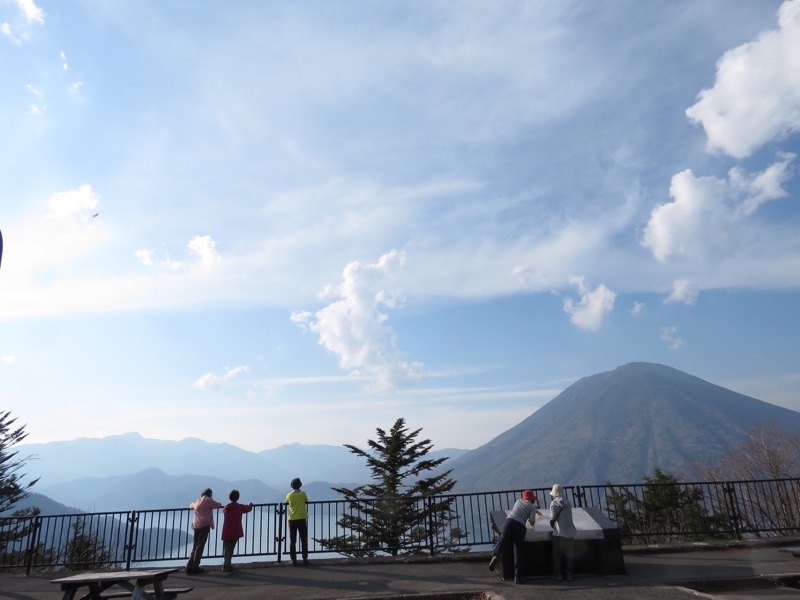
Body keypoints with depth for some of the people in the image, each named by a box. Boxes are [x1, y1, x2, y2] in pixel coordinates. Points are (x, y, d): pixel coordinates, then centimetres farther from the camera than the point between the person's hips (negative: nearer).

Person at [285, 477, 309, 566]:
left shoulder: (289, 495, -2)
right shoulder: (303, 494, -4)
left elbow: (286, 503, 16)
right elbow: (306, 502, 13)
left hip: (292, 520, 1)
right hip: (302, 519, -1)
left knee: (292, 541, 6)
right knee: (304, 540, 6)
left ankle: (293, 560, 4)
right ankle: (305, 559, 5)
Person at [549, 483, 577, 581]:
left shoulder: (554, 503, -3)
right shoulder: (568, 502, 11)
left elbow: (553, 517, -8)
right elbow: (567, 516, 11)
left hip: (559, 532, -4)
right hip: (570, 532, 4)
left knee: (557, 554, 8)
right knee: (569, 554, 13)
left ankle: (558, 574, 11)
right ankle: (569, 575, 15)